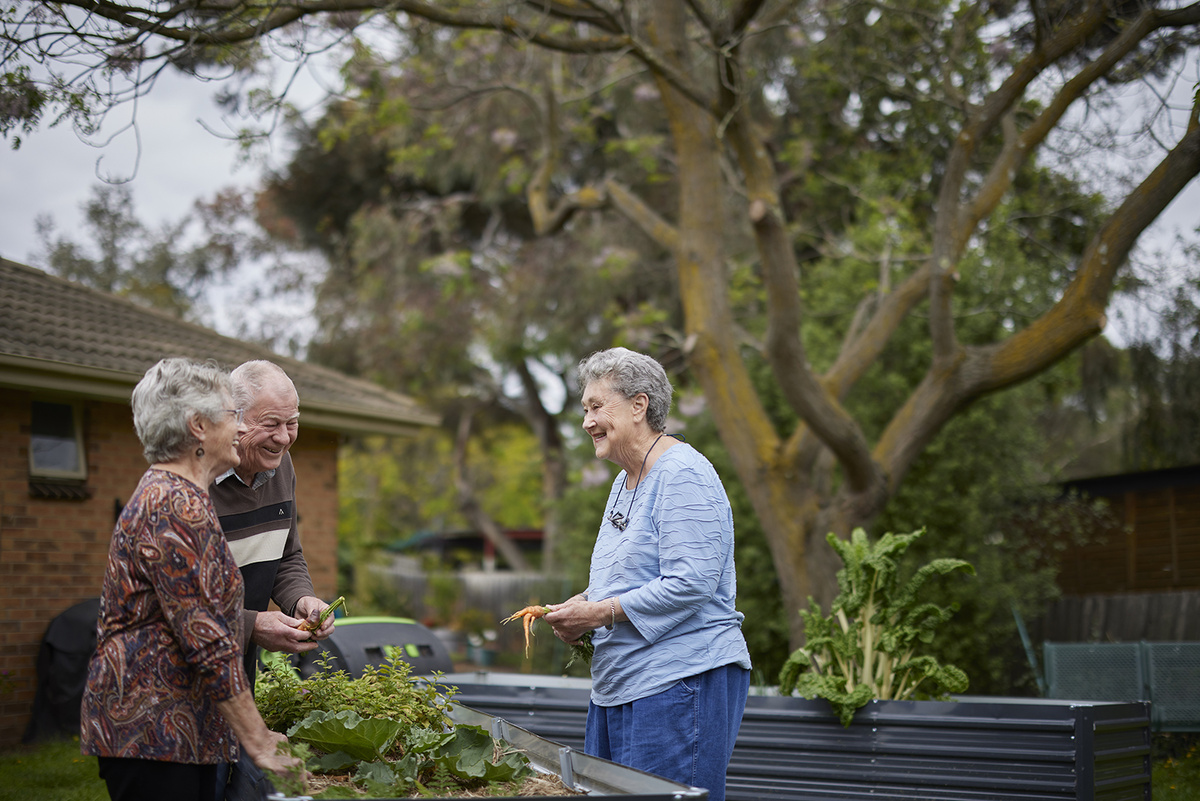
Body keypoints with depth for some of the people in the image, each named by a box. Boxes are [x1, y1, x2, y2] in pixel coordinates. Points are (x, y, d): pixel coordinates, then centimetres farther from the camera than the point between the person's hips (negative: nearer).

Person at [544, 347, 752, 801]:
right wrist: (583, 604, 6)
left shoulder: (683, 475, -14)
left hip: (681, 681, -10)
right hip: (620, 683, 10)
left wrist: (602, 613, -18)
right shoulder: (625, 481, 18)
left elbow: (689, 585, -22)